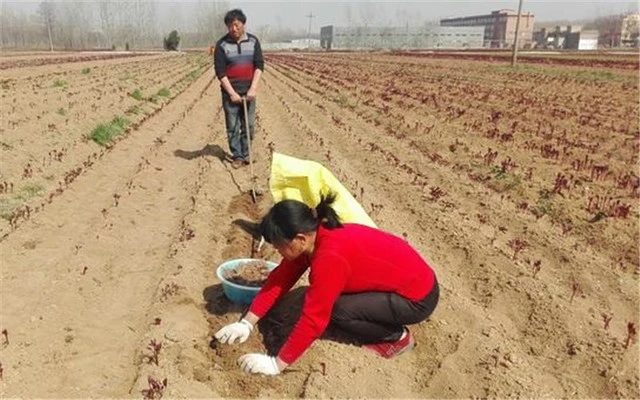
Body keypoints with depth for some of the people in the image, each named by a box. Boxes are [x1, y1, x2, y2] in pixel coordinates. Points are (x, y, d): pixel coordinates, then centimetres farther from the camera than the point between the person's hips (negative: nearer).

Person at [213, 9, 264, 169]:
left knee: (249, 125, 6)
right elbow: (220, 72, -6)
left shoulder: (253, 41, 2)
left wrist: (253, 88, -12)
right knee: (233, 127, 2)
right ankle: (237, 156, 12)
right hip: (230, 92, -2)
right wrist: (232, 93, -12)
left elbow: (259, 65, -2)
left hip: (248, 91, 2)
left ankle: (245, 154, 20)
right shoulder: (222, 44, -4)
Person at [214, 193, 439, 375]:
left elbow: (314, 319, -30)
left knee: (334, 310, -19)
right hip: (404, 276, 8)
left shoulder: (330, 258, -33)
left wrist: (277, 364, -21)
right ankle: (387, 325, 15)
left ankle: (398, 338, 2)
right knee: (323, 298, 4)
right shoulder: (313, 237, -7)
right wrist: (247, 323, -2)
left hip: (418, 297, -8)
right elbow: (280, 279, 0)